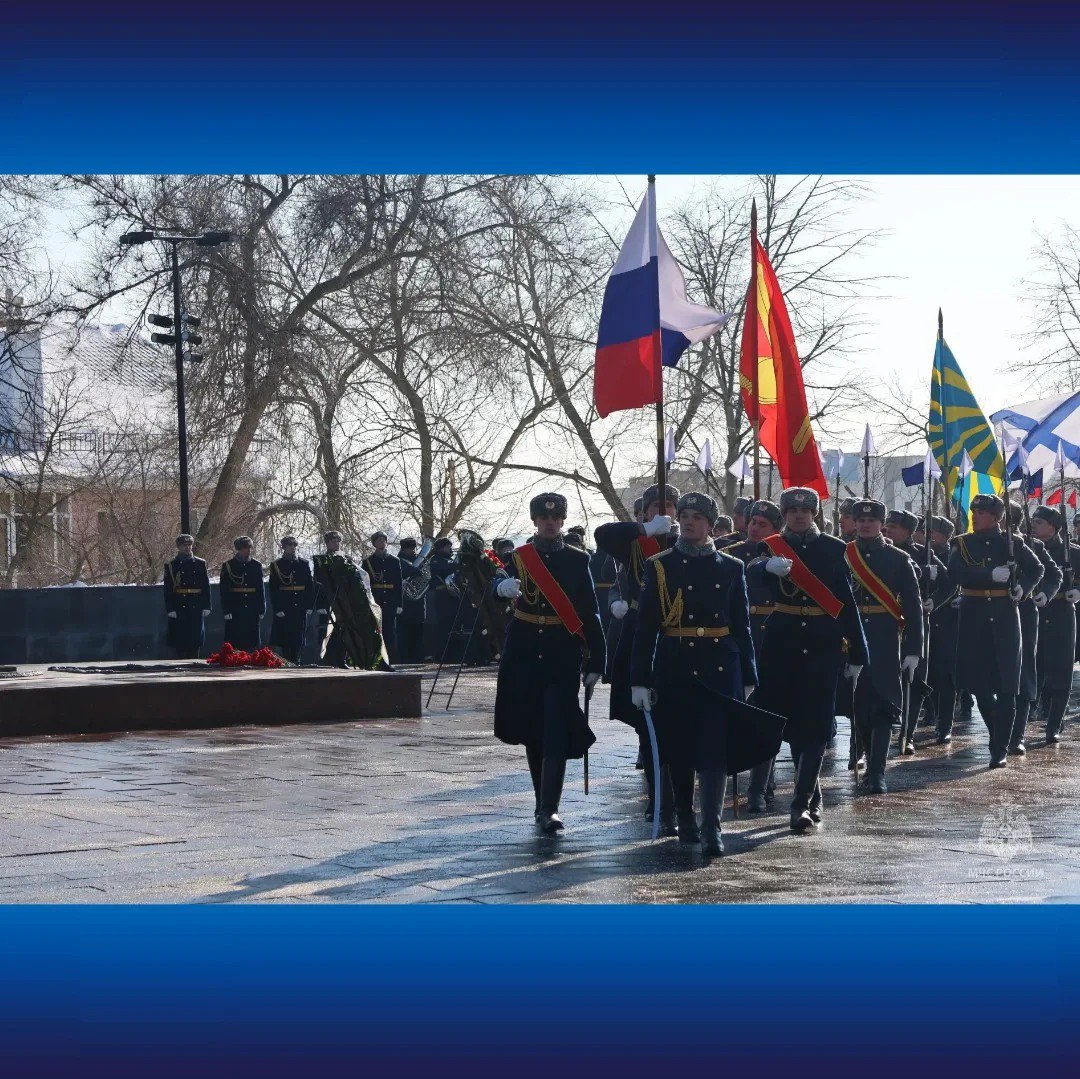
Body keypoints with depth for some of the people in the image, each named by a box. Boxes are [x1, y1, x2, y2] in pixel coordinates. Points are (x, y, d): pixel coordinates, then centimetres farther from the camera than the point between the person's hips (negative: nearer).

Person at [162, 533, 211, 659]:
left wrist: (206, 606, 2)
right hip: (178, 609, -2)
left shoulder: (200, 564, 9)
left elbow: (206, 586, 9)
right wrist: (170, 609, -8)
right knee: (180, 639, -1)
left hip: (196, 608, 2)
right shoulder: (171, 565, 2)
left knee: (196, 638, 3)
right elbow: (167, 589, -1)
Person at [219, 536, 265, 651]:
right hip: (235, 612, -3)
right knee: (235, 643, -1)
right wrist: (226, 611, -9)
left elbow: (261, 589, 10)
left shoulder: (256, 565, 8)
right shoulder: (228, 566, -1)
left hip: (252, 611, 3)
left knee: (253, 644, 4)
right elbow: (224, 590, -3)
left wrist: (261, 610, 6)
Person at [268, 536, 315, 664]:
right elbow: (273, 589, -3)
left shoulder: (304, 564, 10)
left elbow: (310, 586, 10)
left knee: (299, 639, 4)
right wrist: (277, 609, -11)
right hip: (284, 610, -3)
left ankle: (295, 662, 12)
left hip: (301, 609, 3)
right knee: (285, 639, -2)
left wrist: (310, 606, 2)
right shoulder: (276, 565, 1)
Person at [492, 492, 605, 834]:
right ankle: (543, 801, 23)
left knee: (557, 733, -11)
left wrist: (595, 663, -2)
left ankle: (549, 809, -13)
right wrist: (503, 586, -33)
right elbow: (498, 583, -8)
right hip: (525, 655, 2)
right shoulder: (519, 557, 8)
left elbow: (590, 614, 3)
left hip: (563, 658, -2)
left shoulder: (577, 560, 4)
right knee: (532, 732, 9)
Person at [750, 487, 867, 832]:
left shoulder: (832, 549, 5)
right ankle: (813, 798, 22)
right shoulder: (772, 547, 4)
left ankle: (802, 804, -10)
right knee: (791, 719, 6)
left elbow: (847, 601, 5)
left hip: (824, 645, -1)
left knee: (816, 724, -7)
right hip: (783, 644, 1)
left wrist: (856, 653, 3)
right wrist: (769, 567, -43)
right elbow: (750, 572, -19)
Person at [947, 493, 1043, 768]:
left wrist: (1023, 589, -3)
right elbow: (956, 573, -12)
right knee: (979, 683, 6)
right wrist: (992, 574, -21)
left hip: (1005, 617, -1)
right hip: (974, 619, 1)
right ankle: (999, 733, 29)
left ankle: (999, 748, -2)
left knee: (1007, 687, -5)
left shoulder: (1012, 543, 4)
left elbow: (1036, 568, 16)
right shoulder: (962, 544, 5)